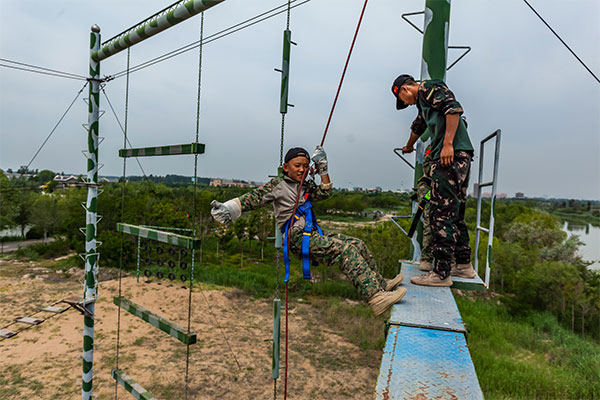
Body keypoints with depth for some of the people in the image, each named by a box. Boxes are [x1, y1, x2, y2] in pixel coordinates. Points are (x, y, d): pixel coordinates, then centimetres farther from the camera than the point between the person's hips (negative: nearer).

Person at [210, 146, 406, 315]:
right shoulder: (278, 185, 1)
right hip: (298, 239, -8)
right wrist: (228, 208, -23)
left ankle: (379, 283, 9)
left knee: (358, 244, -1)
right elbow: (255, 197, -9)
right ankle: (375, 298, -29)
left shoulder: (306, 185, 22)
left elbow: (324, 193, 11)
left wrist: (323, 169, 6)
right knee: (345, 249, -25)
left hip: (314, 234, 8)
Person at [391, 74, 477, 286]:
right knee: (455, 213, 13)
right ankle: (464, 264, 22)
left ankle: (441, 273, -8)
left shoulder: (429, 88, 1)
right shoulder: (423, 101, 30)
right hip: (459, 157, 10)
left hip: (451, 155, -10)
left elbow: (454, 107, -16)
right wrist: (408, 147, 65)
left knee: (441, 213, -11)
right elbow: (418, 126, 48)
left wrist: (448, 144, -22)